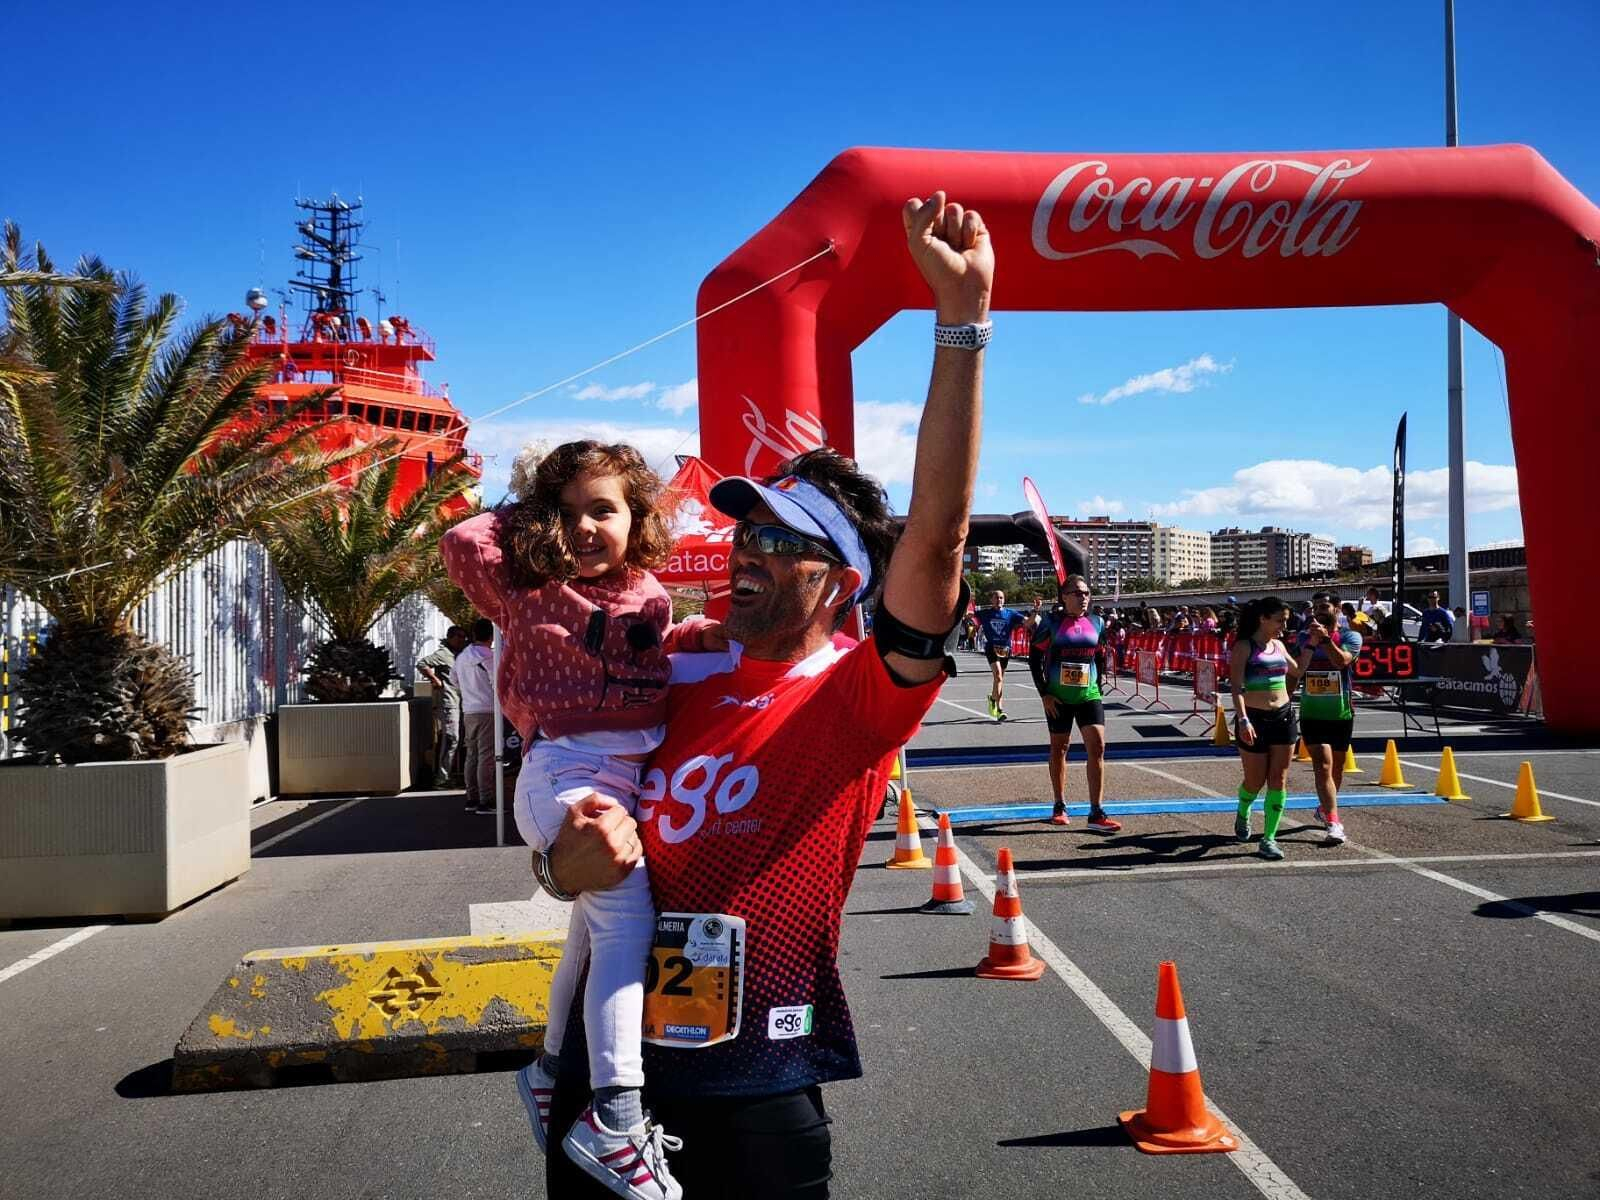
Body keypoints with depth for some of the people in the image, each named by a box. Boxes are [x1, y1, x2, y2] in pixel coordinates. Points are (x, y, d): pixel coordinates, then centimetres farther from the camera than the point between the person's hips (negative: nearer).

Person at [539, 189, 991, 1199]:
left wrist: (962, 318, -29)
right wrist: (572, 860, -14)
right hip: (608, 1071, 5)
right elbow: (564, 858, 11)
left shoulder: (860, 698, -10)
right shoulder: (677, 685, 5)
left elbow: (937, 534, -26)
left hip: (755, 1103, -4)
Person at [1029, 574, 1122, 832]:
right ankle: (1060, 807, 24)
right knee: (1059, 748, 10)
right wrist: (1044, 693, -8)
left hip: (1088, 694, 2)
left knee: (1097, 747, -9)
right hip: (1058, 696, -2)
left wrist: (1098, 688, 10)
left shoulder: (1096, 623, 6)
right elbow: (1034, 657, -4)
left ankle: (1096, 813, -7)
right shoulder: (1051, 622, -5)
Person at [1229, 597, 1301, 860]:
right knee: (1255, 781, 6)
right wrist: (1243, 720, -27)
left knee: (1278, 780, 0)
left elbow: (1297, 672, 26)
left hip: (1283, 717, 5)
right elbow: (1236, 687, -16)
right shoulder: (1244, 647, -9)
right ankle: (1242, 815, 38)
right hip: (1254, 719, -5)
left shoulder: (1279, 645, 10)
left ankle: (1269, 838, 4)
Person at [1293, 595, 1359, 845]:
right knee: (1323, 766, -14)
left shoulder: (1350, 637, -6)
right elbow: (1296, 671, -8)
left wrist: (1326, 638, -35)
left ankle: (1325, 809, 40)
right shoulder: (1304, 637, 1)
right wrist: (1310, 644, -18)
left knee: (1337, 766, 16)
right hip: (1311, 714, -1)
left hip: (1341, 714, 1)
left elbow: (1342, 660, -24)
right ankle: (1333, 822, -18)